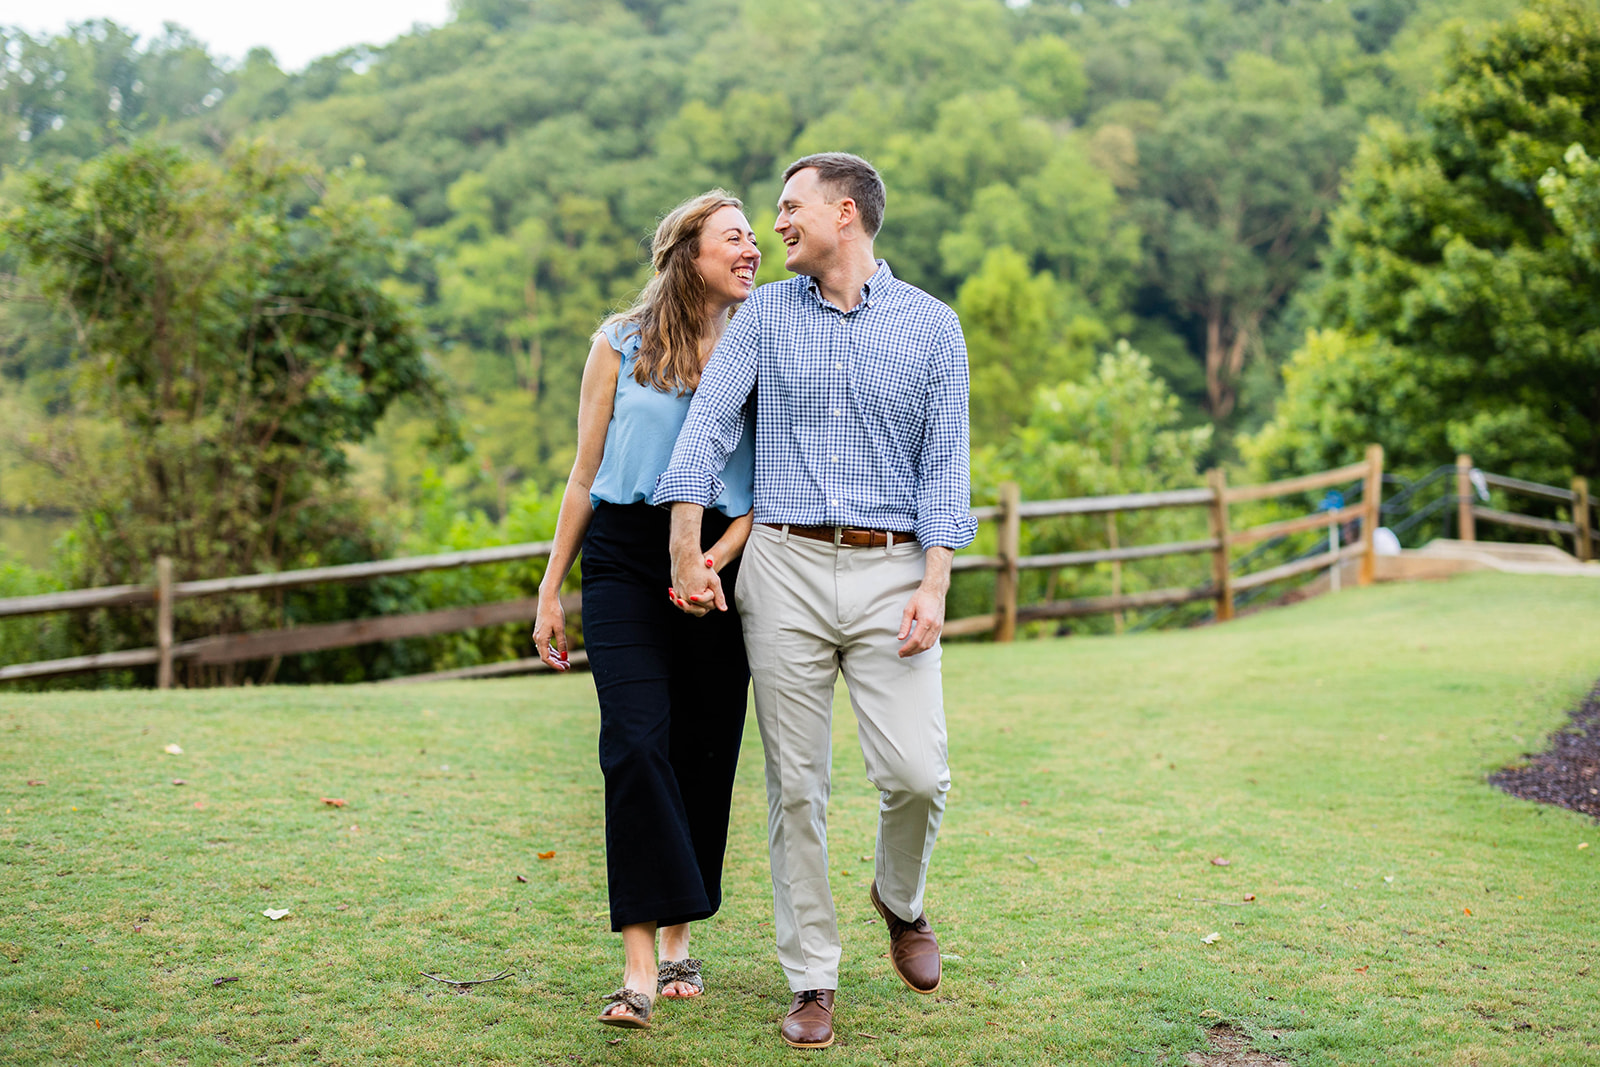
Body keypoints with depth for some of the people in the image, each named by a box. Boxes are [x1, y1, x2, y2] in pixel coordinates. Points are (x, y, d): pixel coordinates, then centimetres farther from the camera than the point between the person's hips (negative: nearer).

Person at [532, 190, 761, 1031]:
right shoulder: (620, 345, 8)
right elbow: (584, 476, 10)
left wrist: (720, 554, -13)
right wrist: (549, 591, 8)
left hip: (722, 561, 2)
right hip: (625, 557, -2)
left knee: (704, 752, 3)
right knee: (638, 744, -13)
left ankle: (678, 937, 18)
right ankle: (639, 962, -13)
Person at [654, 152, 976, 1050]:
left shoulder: (930, 326, 6)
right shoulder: (766, 315, 9)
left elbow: (944, 465, 2)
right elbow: (708, 426, 2)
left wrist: (935, 587, -8)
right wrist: (688, 555, -7)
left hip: (890, 570, -1)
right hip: (785, 566, 1)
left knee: (917, 773, -8)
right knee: (796, 785, 2)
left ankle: (901, 899, 24)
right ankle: (813, 979, 13)